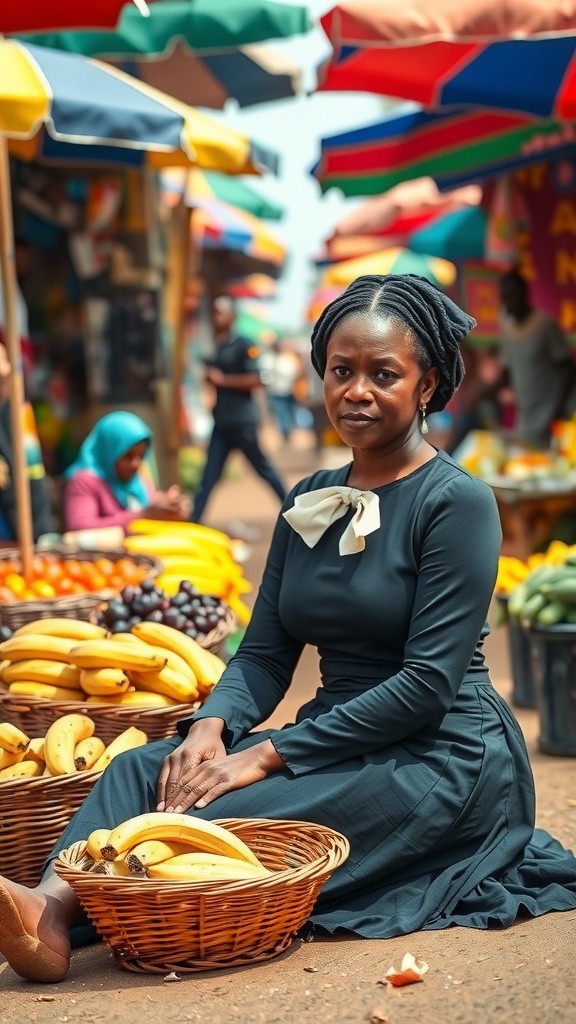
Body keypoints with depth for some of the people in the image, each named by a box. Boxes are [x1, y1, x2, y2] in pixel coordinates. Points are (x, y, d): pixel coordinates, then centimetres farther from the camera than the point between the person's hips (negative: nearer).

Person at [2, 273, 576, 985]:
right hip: (336, 738, 6)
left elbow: (429, 683, -17)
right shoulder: (308, 501, 11)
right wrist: (211, 726, -15)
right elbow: (265, 652, 9)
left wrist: (269, 754, -19)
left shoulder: (457, 502, -11)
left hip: (442, 759, -6)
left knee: (227, 816, -29)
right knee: (142, 768, -19)